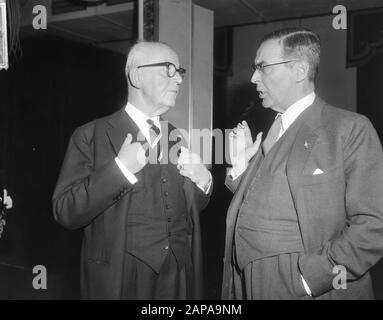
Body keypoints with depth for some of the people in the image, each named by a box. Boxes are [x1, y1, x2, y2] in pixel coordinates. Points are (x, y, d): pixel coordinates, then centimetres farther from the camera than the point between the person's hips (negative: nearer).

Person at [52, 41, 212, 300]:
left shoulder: (178, 138, 7)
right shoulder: (90, 136, -8)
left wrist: (203, 181, -7)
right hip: (121, 278, -4)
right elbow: (65, 212, -15)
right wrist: (119, 169, -24)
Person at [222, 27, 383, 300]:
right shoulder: (268, 134, 10)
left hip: (308, 289, -5)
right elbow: (253, 208, 7)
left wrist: (310, 276, -20)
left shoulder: (350, 128, -9)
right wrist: (242, 165, -4)